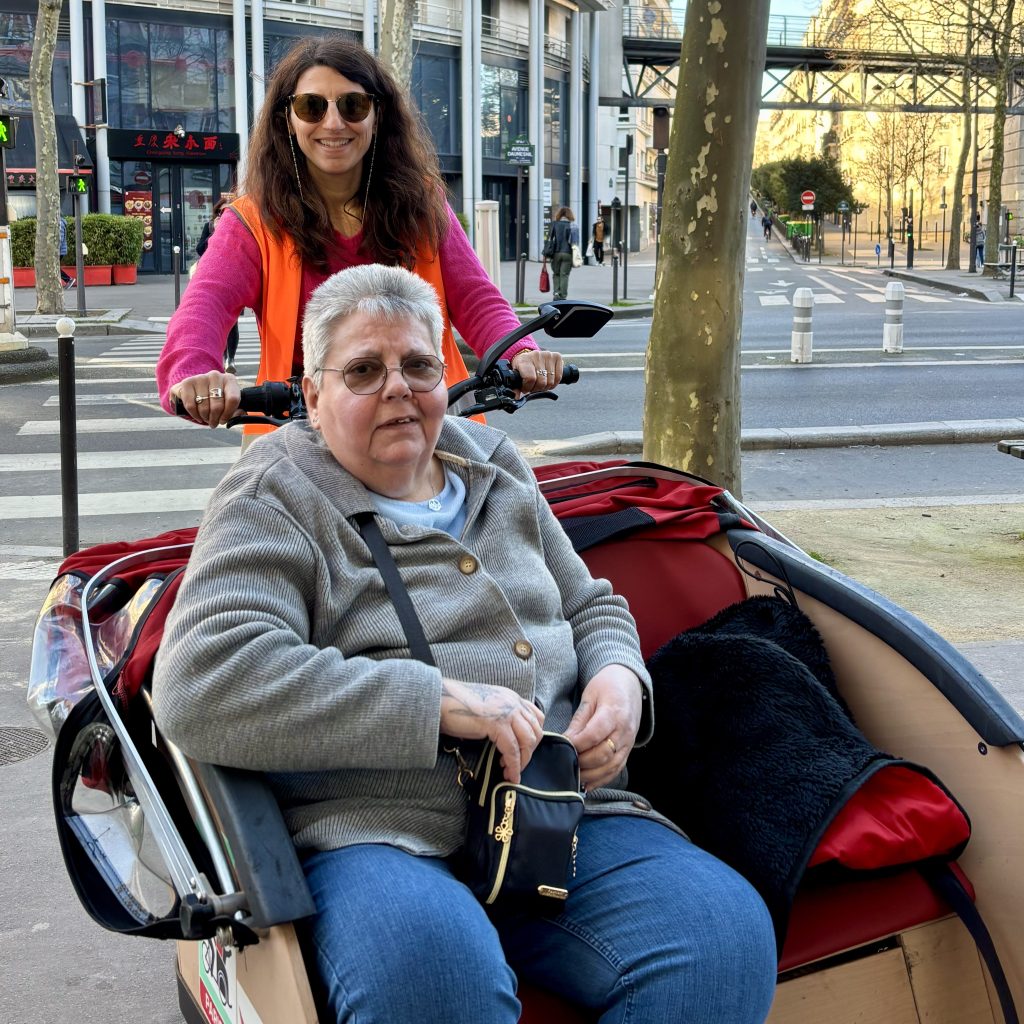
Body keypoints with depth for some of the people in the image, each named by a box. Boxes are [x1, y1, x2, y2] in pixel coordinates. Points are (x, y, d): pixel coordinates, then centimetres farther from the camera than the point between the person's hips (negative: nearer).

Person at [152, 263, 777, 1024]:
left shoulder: (495, 470, 21)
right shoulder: (275, 504, 1)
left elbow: (592, 607, 31)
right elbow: (200, 687, -15)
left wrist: (620, 676, 4)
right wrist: (438, 700, -19)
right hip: (378, 838, -5)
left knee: (728, 931, -22)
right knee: (427, 961, -40)